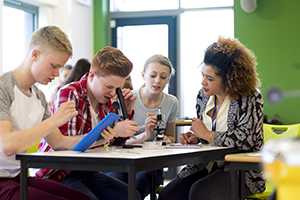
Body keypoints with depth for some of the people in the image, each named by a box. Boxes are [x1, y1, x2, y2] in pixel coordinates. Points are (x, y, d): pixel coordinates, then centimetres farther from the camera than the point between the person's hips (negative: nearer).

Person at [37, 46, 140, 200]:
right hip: (57, 174, -7)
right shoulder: (69, 94, -15)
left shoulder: (105, 99, 7)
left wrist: (127, 110, 2)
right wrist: (113, 131, -30)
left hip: (84, 171, 7)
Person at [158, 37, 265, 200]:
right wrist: (193, 137, -1)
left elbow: (244, 140, -23)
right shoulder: (203, 95, 7)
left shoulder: (250, 98, -12)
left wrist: (207, 134, -15)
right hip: (206, 166, 6)